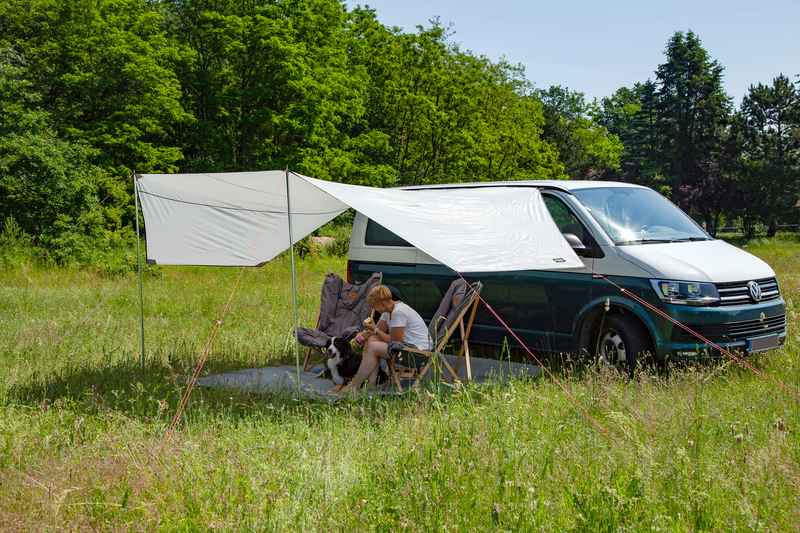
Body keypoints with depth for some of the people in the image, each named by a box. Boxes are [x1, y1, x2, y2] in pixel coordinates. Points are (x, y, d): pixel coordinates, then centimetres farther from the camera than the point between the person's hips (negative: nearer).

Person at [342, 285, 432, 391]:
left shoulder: (398, 312, -22)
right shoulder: (388, 310, 8)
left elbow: (394, 340, -18)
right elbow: (379, 330, 17)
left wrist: (375, 329, -7)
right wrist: (362, 334, -2)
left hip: (417, 348, -11)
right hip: (406, 343, 11)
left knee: (372, 347, -19)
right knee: (371, 340, 2)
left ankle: (355, 386, -10)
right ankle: (371, 384, -6)